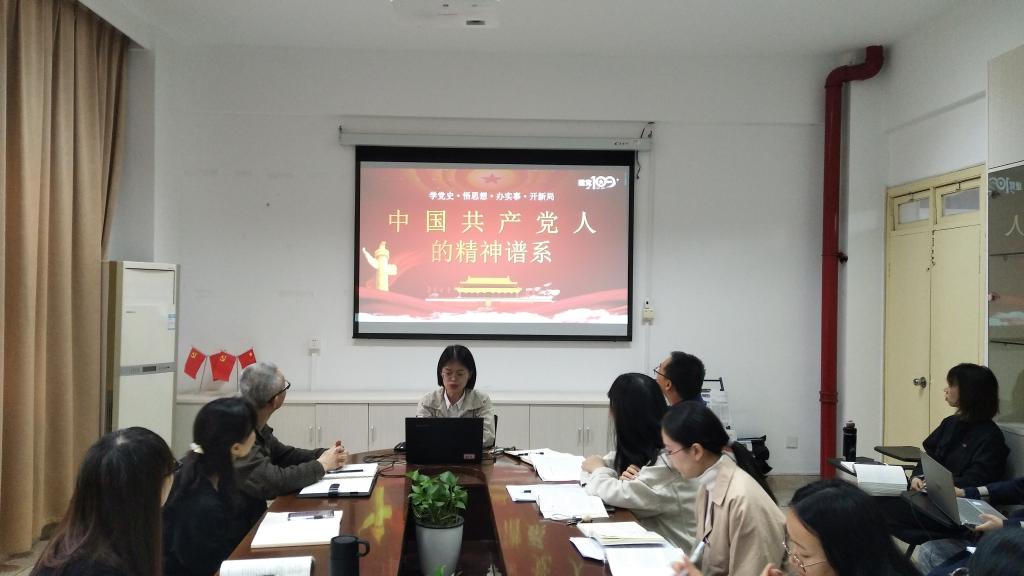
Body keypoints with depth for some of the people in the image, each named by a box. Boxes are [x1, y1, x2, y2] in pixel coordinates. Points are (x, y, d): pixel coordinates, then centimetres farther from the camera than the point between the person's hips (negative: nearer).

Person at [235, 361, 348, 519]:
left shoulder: (256, 424, 1)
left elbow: (283, 454, 14)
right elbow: (271, 482, -29)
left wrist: (326, 454, -1)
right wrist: (320, 466, -15)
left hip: (254, 515, 8)